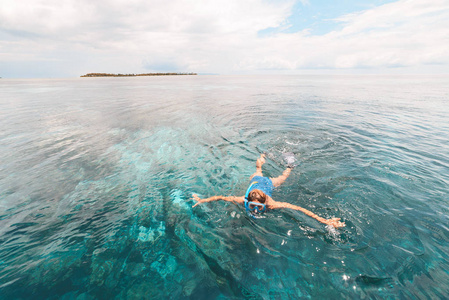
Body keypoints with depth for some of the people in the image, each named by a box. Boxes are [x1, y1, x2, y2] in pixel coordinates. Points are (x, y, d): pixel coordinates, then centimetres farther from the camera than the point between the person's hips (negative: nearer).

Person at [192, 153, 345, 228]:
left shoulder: (271, 205, -44)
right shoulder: (243, 201, -41)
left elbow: (299, 208, -46)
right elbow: (221, 197, -32)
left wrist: (324, 221, -51)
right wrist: (202, 200, -28)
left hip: (268, 184, -2)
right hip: (255, 180, 2)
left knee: (281, 178, 31)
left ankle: (289, 166, 56)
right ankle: (262, 158, 64)